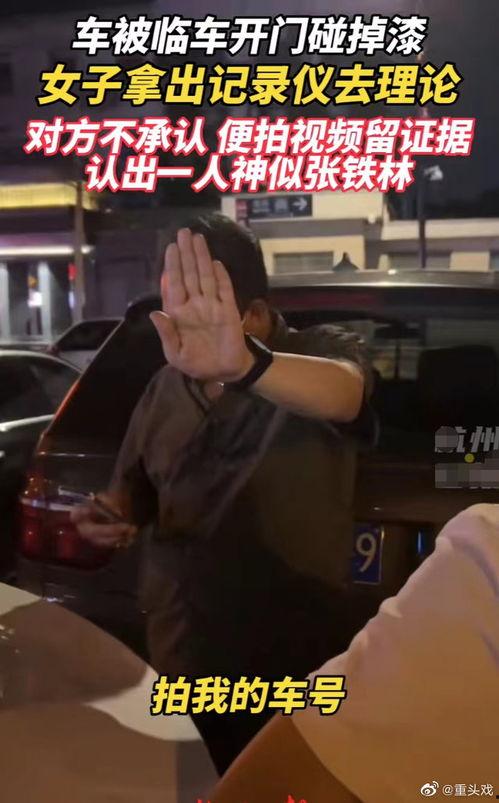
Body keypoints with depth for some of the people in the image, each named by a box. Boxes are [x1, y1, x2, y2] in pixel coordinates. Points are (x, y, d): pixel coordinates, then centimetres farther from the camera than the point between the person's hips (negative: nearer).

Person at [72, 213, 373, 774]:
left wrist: (243, 365, -59)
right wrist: (113, 512, -9)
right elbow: (135, 487, 14)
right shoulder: (166, 386, 2)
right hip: (179, 659, 5)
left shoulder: (321, 350, -14)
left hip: (296, 666, -4)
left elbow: (342, 392, -39)